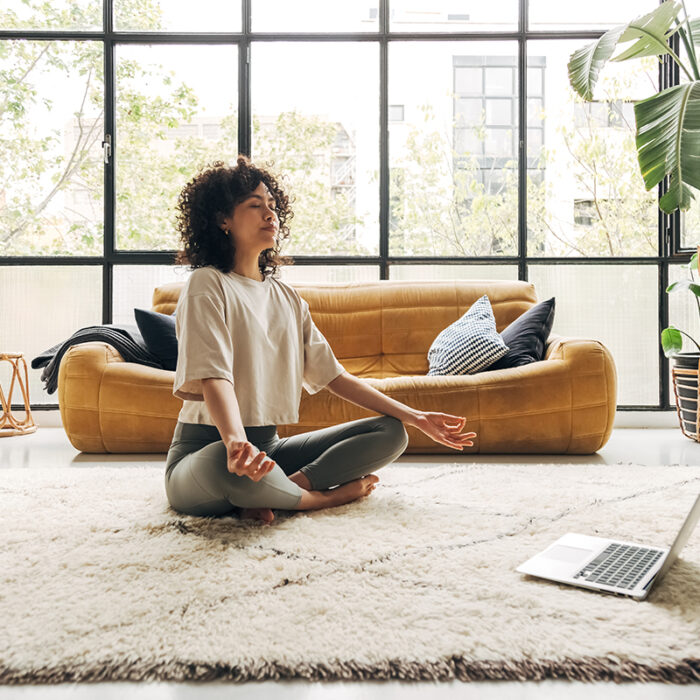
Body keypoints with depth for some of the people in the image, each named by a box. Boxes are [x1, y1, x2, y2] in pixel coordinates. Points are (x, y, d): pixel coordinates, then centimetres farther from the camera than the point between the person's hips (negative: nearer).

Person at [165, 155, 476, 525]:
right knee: (230, 465, -42)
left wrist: (416, 417, 7)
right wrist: (236, 442, -45)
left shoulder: (286, 295, 13)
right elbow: (213, 378, -23)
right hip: (206, 451, -6)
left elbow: (333, 375, 11)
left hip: (268, 445, 6)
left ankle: (291, 486, -20)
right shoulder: (208, 285, -8)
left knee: (391, 433, -4)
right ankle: (329, 495, -13)